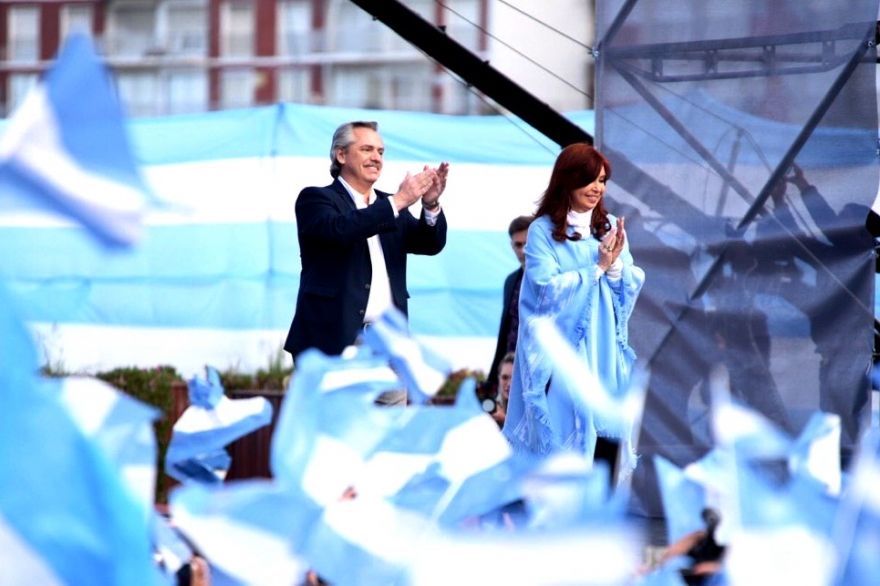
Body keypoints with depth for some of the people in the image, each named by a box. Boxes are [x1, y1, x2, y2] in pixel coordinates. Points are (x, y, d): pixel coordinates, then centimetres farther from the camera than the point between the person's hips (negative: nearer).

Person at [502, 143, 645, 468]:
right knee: (564, 429, -5)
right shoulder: (543, 231, -4)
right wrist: (597, 267, -12)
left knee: (602, 426, 1)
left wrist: (615, 265, -13)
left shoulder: (611, 227, 10)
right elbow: (548, 290, -13)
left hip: (604, 349, 4)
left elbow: (632, 286, 7)